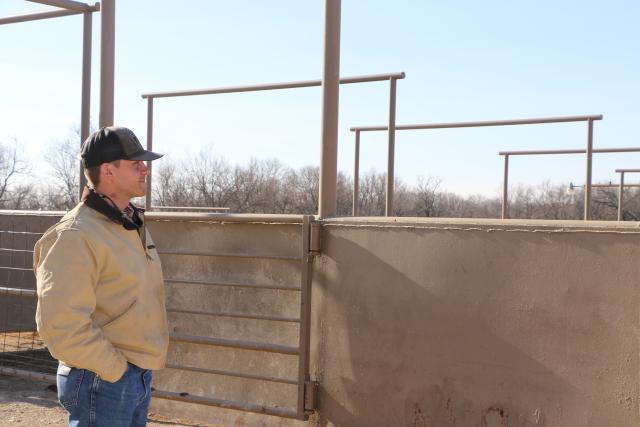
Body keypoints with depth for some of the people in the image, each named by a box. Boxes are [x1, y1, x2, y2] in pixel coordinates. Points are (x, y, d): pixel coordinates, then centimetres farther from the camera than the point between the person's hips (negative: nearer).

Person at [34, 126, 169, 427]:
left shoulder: (133, 225, 11)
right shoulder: (75, 236, -19)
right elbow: (61, 324, -27)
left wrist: (140, 369, 16)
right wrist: (115, 370, -18)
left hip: (139, 377, 9)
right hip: (102, 382, -9)